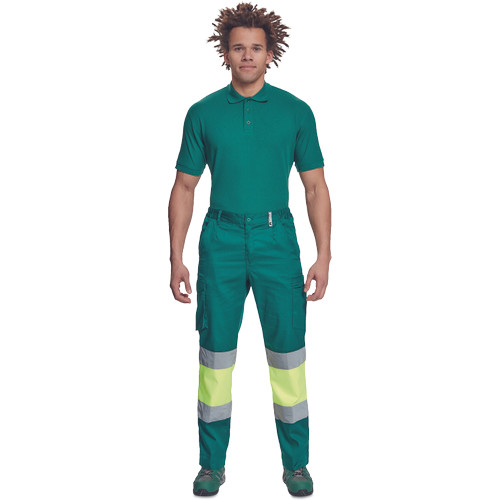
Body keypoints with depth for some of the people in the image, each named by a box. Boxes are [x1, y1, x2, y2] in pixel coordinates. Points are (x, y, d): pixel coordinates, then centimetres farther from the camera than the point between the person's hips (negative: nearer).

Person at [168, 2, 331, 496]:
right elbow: (184, 187, 7)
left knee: (287, 349, 2)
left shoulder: (295, 112, 3)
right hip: (220, 239, 1)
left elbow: (316, 187, 4)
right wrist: (176, 259, 1)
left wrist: (323, 256, -4)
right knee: (215, 349, 4)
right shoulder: (203, 113, 5)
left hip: (276, 238, 0)